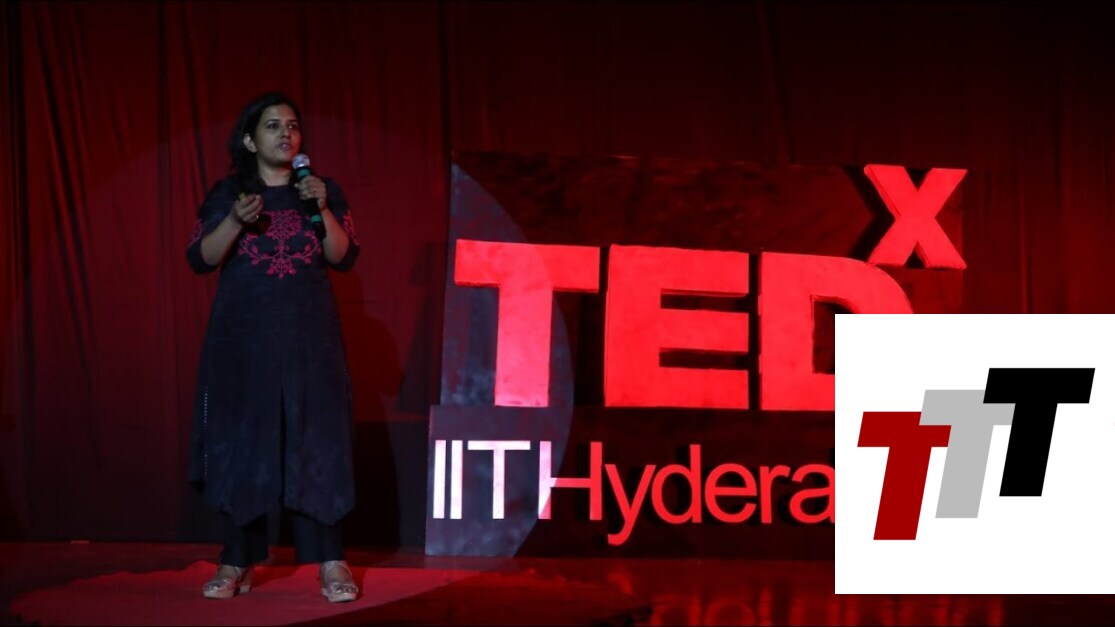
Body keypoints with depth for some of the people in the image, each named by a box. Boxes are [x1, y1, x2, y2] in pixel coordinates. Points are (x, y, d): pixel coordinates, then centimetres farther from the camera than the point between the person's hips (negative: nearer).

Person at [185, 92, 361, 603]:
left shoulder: (324, 190, 8)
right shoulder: (227, 192, 6)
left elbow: (344, 258, 1)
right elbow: (200, 259, -1)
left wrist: (323, 209, -13)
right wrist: (235, 221, -16)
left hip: (309, 336, 0)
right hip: (242, 335, 0)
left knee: (315, 440, -5)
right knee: (241, 442, -1)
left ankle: (331, 564, -5)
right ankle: (237, 563, 5)